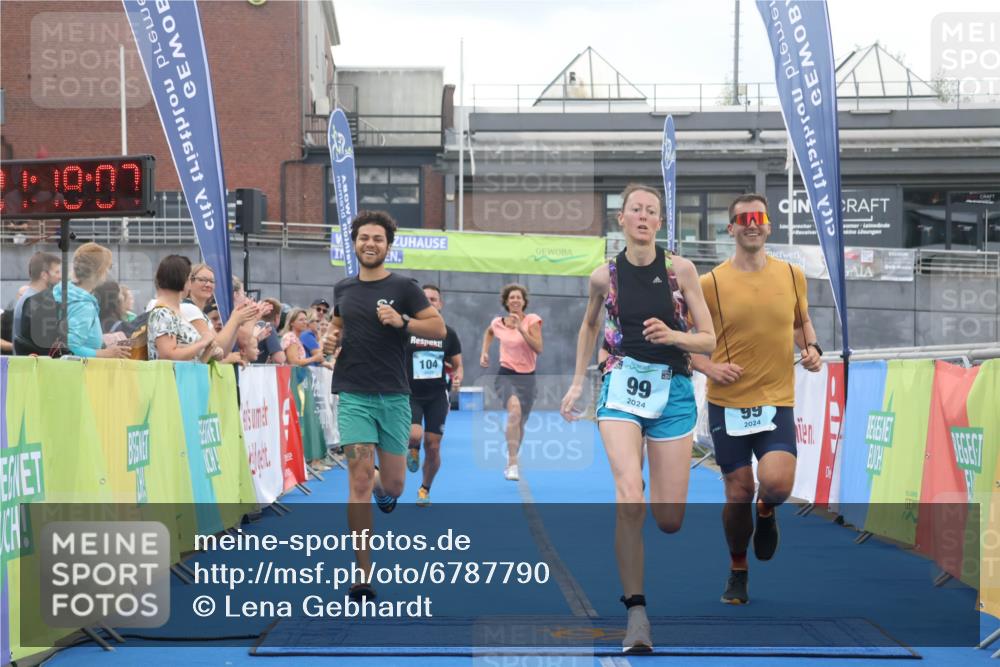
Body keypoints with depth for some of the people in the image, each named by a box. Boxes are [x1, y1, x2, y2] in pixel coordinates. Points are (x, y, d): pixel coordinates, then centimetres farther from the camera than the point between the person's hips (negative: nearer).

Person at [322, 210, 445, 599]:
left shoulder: (403, 288, 0)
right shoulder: (343, 289, 10)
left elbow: (439, 327, -3)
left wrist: (402, 322, -18)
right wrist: (331, 338, 7)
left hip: (393, 396, -1)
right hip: (354, 395, 1)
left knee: (393, 484, 4)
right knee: (359, 482, -10)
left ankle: (382, 486, 45)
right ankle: (363, 574, -5)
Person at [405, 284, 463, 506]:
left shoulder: (448, 334, 2)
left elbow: (457, 365, 9)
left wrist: (457, 376, -13)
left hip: (437, 396, 2)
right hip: (410, 394, -2)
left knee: (433, 446, 1)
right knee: (414, 435, -26)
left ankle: (425, 489, 24)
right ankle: (413, 450, 14)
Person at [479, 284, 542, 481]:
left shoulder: (532, 320, -4)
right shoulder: (498, 323, 3)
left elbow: (538, 348, -15)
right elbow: (488, 332, 28)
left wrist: (521, 328, -22)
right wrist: (484, 352, 15)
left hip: (527, 376, 1)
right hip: (506, 375, -1)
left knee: (520, 423, 11)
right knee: (514, 408, -31)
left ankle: (511, 461, 38)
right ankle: (512, 464, -34)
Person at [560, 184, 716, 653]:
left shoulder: (680, 269, -2)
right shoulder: (605, 276, 1)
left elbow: (709, 340, 1)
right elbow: (589, 326, 21)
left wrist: (673, 335, -18)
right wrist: (577, 382, 18)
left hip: (673, 390, 1)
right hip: (622, 388, 0)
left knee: (669, 520, 1)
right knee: (629, 497, -23)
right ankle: (636, 612, -16)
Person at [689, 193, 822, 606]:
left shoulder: (792, 276, 4)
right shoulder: (710, 283, -4)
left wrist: (811, 348, 1)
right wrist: (708, 367, -12)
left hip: (777, 401, 1)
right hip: (727, 403, -1)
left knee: (777, 483, -20)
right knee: (738, 492, 4)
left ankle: (766, 511, 19)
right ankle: (738, 572, 28)